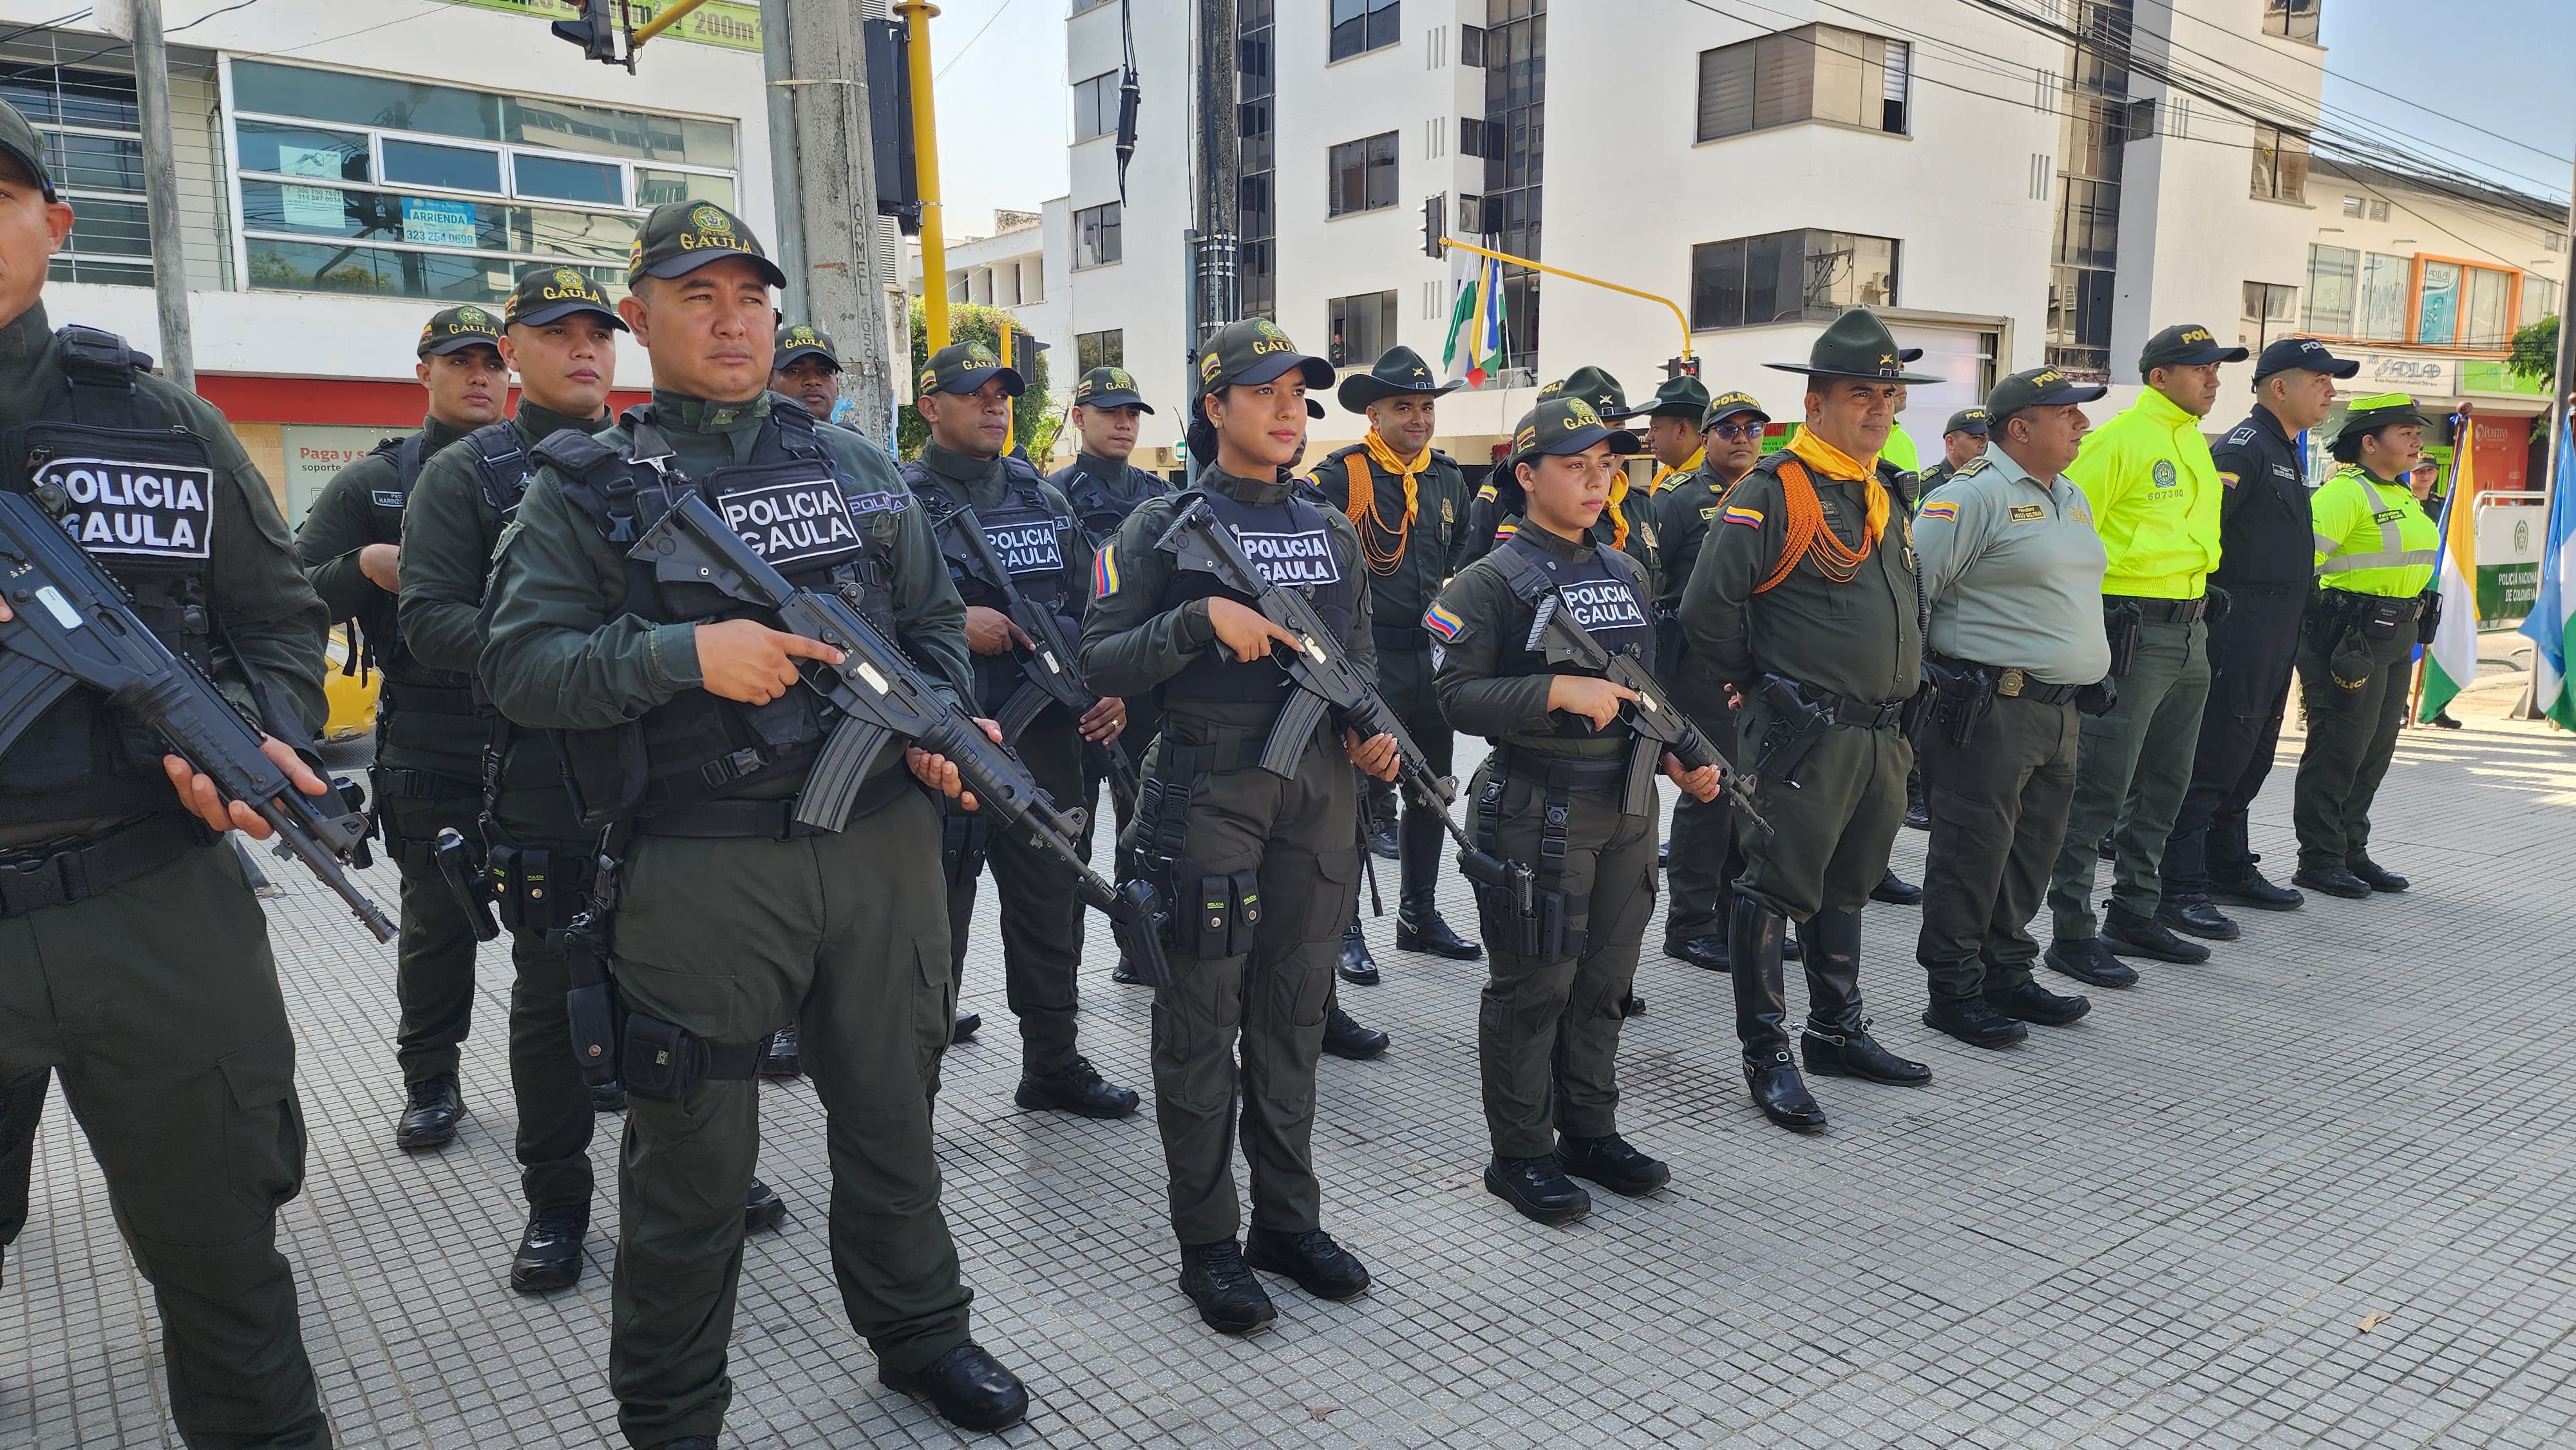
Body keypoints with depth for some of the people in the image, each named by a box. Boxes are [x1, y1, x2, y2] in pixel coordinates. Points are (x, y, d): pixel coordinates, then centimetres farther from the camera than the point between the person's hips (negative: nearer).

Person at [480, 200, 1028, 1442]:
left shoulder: (854, 465, 13)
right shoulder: (589, 488, 1)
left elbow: (933, 619, 17)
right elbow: (518, 662, -8)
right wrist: (682, 652, -22)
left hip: (882, 841, 4)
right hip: (701, 867, -3)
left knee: (892, 1111, 17)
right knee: (693, 1158, 7)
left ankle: (919, 1333, 38)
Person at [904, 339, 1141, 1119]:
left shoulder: (1045, 498, 14)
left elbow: (1087, 604, 15)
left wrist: (1109, 687, 2)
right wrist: (954, 624, -20)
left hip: (1047, 739, 6)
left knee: (1052, 907, 15)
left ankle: (1052, 1062, 31)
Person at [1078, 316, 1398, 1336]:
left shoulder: (1332, 532, 14)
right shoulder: (1164, 528, -2)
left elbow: (1360, 652, 22)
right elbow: (1101, 660, -8)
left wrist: (1374, 728, 3)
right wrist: (1201, 619, -21)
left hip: (1320, 792, 5)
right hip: (1207, 790, -5)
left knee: (1293, 1013, 12)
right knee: (1202, 1021, 2)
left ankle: (1289, 1220, 25)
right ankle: (1208, 1243, 15)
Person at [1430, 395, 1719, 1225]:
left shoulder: (1627, 575, 13)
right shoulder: (1492, 582, -9)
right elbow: (1457, 697, -16)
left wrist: (1678, 760, 6)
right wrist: (1559, 691, -24)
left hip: (1625, 806, 7)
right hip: (1536, 809, -7)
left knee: (1603, 980, 15)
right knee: (1534, 986, 2)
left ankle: (1591, 1133, 30)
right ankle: (1521, 1156, 16)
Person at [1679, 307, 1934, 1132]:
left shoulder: (1884, 493, 15)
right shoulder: (1774, 492, -13)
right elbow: (1707, 606, -19)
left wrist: (1903, 684, 19)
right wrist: (1753, 683, -7)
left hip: (1881, 736, 9)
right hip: (1804, 737, -9)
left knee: (1846, 887, 19)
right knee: (1777, 889, -1)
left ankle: (1837, 1032, 33)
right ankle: (1766, 1056, 9)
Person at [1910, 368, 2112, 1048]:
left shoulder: (2071, 498, 18)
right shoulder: (1973, 495, -12)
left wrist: (2087, 674, 23)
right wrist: (1919, 677, -12)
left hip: (2058, 708, 9)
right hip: (1989, 710, -9)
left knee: (2031, 852, 15)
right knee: (1972, 853, -2)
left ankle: (2007, 976, 27)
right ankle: (1954, 991, 7)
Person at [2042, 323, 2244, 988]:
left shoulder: (2194, 442, 16)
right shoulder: (2119, 439, -11)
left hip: (2189, 632, 9)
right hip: (2132, 632, -9)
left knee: (2164, 783, 14)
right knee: (2100, 786, -7)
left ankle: (2133, 915, 26)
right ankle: (2072, 933, -1)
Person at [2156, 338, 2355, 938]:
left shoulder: (2287, 453, 19)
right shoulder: (2244, 448, -12)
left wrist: (2294, 611, 24)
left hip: (2277, 633, 10)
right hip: (2239, 625, -10)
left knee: (2251, 755, 16)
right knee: (2213, 756, -10)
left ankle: (2229, 868, 26)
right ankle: (2180, 886, -8)